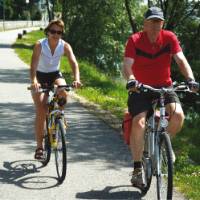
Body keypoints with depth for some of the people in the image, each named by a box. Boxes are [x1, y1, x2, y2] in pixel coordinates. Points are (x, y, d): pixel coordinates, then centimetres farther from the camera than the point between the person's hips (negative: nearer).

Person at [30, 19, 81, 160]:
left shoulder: (65, 46, -14)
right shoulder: (40, 45, -21)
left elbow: (74, 63, -25)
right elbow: (33, 65, -32)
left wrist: (77, 79, -44)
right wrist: (34, 81, -49)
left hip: (55, 75, 2)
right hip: (40, 76, -2)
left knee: (63, 93, -33)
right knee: (41, 113, -12)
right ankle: (39, 147, -5)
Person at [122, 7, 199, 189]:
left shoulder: (169, 37, -7)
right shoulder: (135, 40, -11)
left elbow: (181, 60, -14)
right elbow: (127, 65, -20)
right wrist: (131, 79, -41)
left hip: (164, 87, 2)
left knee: (178, 115, -24)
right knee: (139, 122, -22)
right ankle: (137, 168, -7)